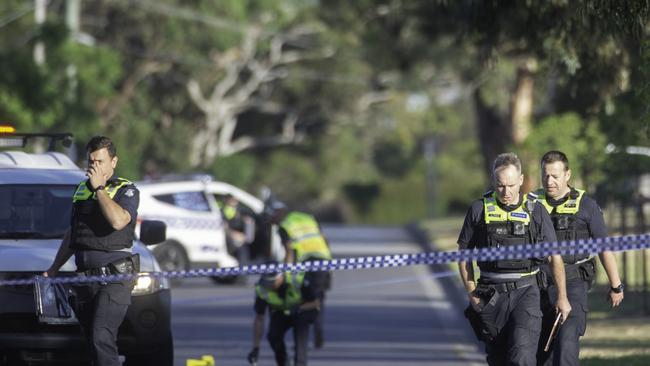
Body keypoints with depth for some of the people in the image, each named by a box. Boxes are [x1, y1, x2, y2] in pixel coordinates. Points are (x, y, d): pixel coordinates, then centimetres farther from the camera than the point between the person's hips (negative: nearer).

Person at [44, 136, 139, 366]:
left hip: (114, 277, -7)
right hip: (85, 278, 7)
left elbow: (118, 220, -25)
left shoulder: (126, 191, -3)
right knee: (94, 344, 7)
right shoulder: (82, 190, 17)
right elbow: (71, 235, 27)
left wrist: (99, 187, -17)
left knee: (102, 339, -20)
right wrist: (54, 269, 27)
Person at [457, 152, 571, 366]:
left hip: (525, 292, -2)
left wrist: (562, 297, 7)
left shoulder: (535, 211, 1)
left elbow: (555, 256, 7)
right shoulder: (479, 210, 1)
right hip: (491, 296, 2)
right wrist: (473, 295, 1)